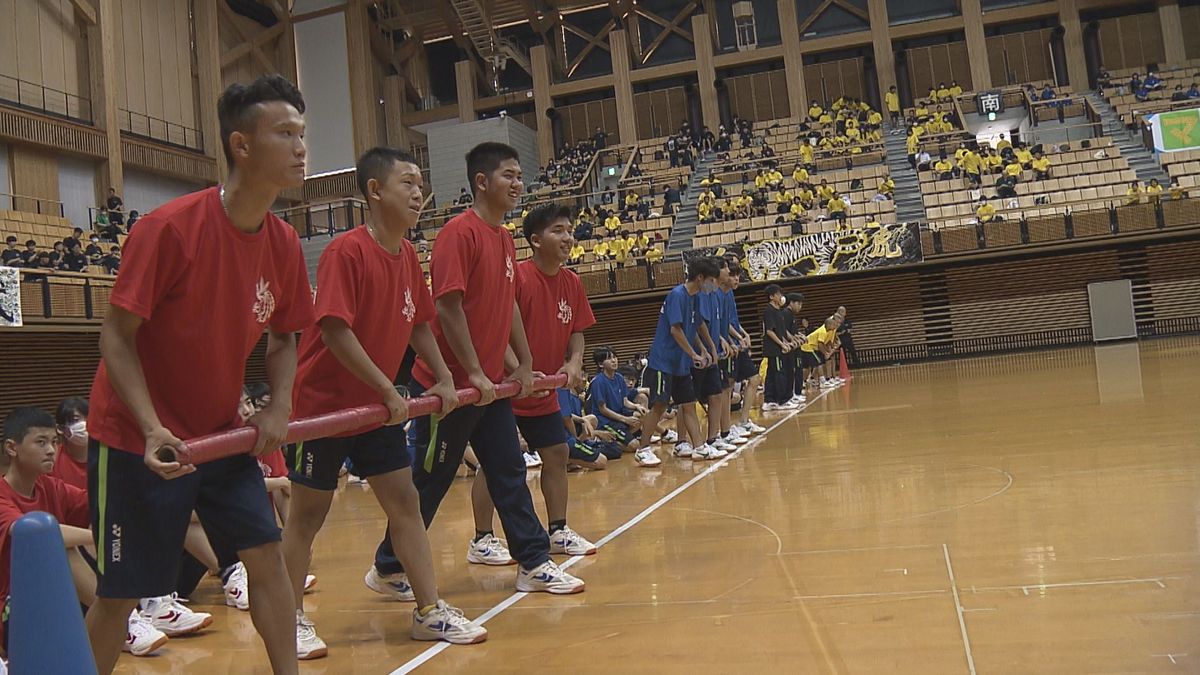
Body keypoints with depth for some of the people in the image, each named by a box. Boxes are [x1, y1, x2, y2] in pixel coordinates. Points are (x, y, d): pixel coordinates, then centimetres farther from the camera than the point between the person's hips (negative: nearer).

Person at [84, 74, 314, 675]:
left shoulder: (284, 244, -4)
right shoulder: (170, 227, -21)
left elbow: (283, 337, 10)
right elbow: (116, 336, -17)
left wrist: (278, 407, -7)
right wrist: (152, 428, -27)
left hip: (222, 436, 6)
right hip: (137, 441, -5)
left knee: (267, 554, 3)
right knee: (121, 593, 4)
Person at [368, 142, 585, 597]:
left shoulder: (505, 239, 12)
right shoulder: (460, 232, -15)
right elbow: (448, 306, -20)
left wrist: (525, 364, 14)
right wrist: (474, 373, -18)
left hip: (491, 384, 8)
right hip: (450, 384, -8)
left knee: (509, 472, 9)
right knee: (428, 481, 4)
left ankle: (534, 564, 16)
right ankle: (388, 569, 20)